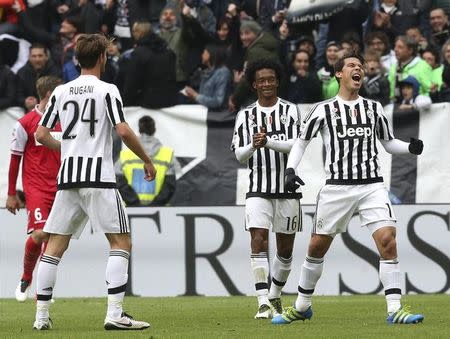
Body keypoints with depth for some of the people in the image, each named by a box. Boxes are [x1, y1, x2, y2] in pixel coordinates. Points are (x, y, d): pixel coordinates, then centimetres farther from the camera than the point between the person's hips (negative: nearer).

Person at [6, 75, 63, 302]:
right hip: (35, 188, -5)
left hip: (59, 188, 5)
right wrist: (11, 194, 0)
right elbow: (15, 159, 0)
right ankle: (25, 279, 4)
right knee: (39, 234, -19)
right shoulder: (25, 123, -4)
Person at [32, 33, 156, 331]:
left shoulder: (61, 91, 10)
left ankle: (42, 315, 5)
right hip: (98, 177, -5)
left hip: (68, 177, 5)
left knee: (56, 245, 8)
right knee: (121, 242, -1)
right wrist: (147, 160, 1)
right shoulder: (107, 90, -3)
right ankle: (115, 314, -13)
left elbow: (41, 134, 11)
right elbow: (123, 130, -12)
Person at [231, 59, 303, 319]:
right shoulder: (246, 115, 8)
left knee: (286, 248, 8)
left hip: (288, 188, 0)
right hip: (258, 188, 0)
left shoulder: (290, 110, 3)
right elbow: (239, 155, 3)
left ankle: (275, 296, 29)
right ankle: (264, 303, -22)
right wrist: (254, 145, -19)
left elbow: (295, 145, -10)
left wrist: (269, 142, -25)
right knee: (258, 239, -17)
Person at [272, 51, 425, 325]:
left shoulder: (374, 108, 11)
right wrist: (290, 169, -3)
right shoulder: (323, 110, 4)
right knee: (317, 246, 5)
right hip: (337, 187, -1)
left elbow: (389, 143, 19)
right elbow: (301, 141, 12)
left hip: (372, 186, 1)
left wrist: (410, 147, -1)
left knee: (387, 240, -16)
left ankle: (395, 310, -15)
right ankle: (302, 307, 23)